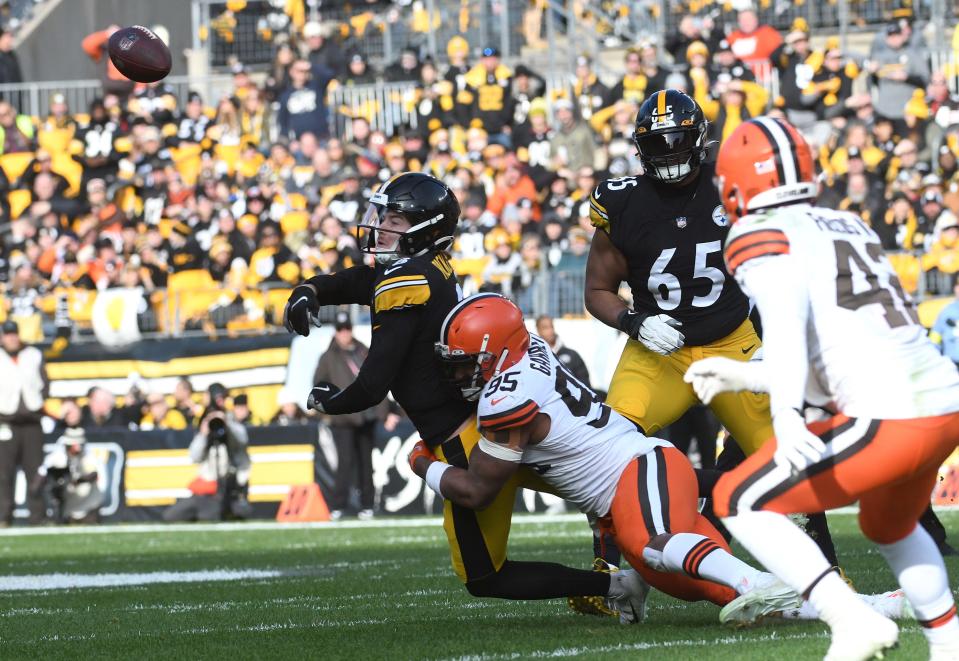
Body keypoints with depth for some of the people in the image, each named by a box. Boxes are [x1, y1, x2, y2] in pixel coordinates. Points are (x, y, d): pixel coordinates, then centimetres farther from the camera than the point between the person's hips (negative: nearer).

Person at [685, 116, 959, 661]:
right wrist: (746, 377, 32)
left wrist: (786, 413, -33)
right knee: (889, 527, 35)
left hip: (887, 417, -8)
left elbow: (787, 320, -20)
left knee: (740, 503, 3)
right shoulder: (850, 227, 24)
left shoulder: (762, 234, 1)